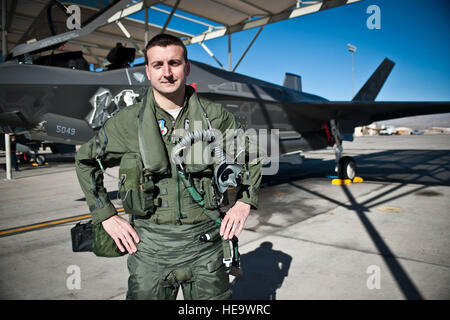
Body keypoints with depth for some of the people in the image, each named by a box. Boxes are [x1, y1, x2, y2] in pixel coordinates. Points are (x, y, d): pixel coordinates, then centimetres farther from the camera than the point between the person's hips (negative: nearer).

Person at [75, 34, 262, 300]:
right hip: (149, 243, 0)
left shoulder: (215, 116, -1)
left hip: (205, 241, 1)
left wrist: (244, 202, 2)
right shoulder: (128, 122, -2)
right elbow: (86, 160, 11)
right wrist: (106, 215, 4)